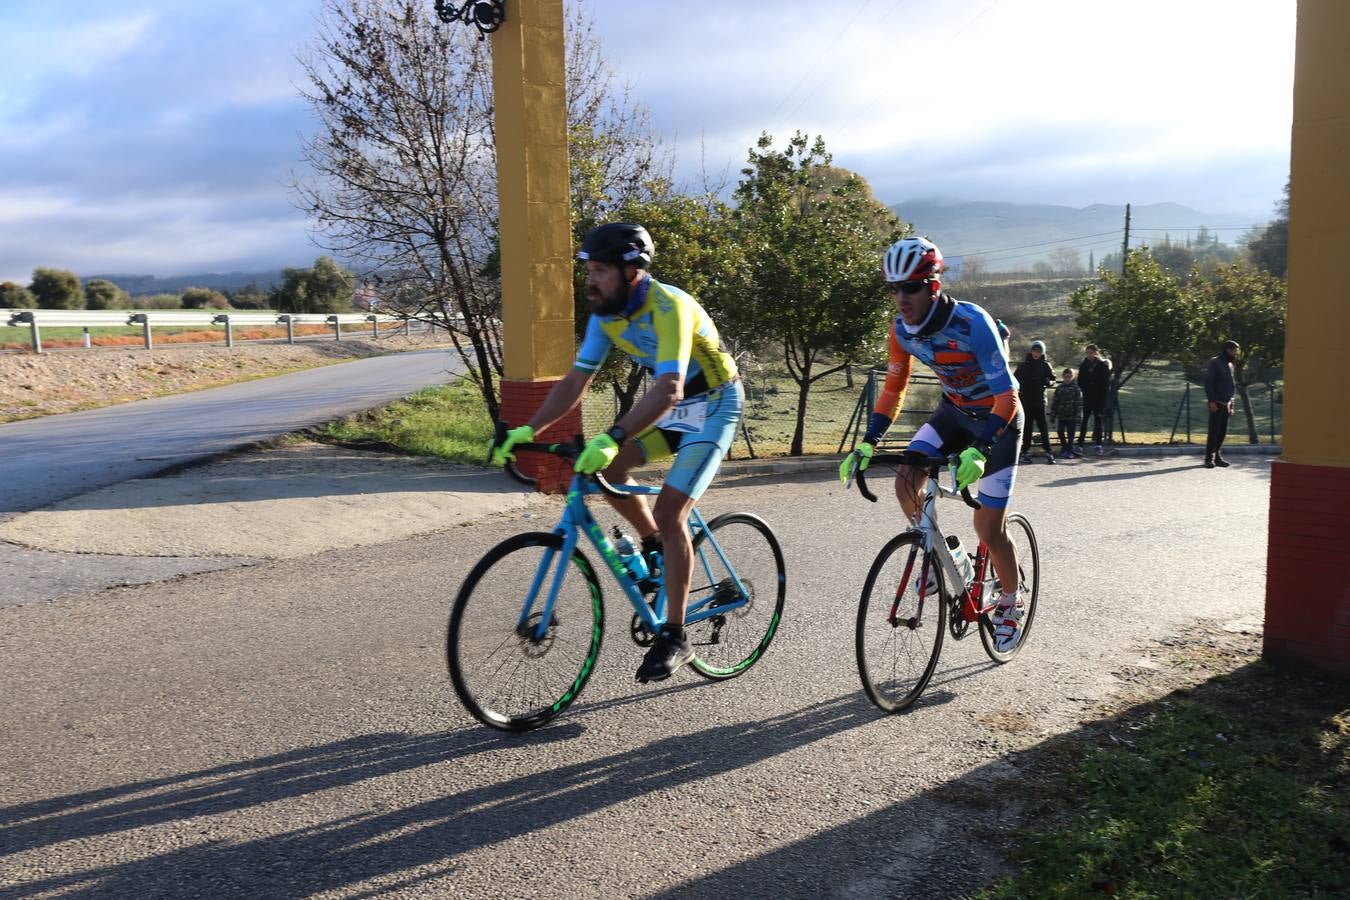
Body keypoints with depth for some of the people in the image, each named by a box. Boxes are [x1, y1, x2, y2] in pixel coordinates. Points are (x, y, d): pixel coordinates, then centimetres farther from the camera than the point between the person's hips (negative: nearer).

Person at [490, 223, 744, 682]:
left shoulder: (667, 307, -30)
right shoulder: (606, 313, -6)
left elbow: (668, 391, -42)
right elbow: (575, 381, -4)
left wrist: (612, 438, -53)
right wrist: (527, 430, -14)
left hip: (712, 406, -7)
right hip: (670, 404, 7)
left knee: (668, 513, -17)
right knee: (603, 467, -12)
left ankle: (674, 637, -5)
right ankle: (655, 546, 13)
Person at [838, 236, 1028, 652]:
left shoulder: (971, 323, -31)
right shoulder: (902, 329, -13)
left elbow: (1006, 396, -33)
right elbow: (893, 388, 0)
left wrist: (979, 450, -46)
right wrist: (868, 443, -10)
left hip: (997, 419, -5)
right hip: (954, 411, 5)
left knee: (989, 530, -5)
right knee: (906, 482, -16)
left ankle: (1010, 602, 22)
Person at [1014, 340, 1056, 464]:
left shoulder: (1045, 365, 6)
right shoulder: (1024, 365, 6)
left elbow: (1053, 379, 8)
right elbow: (1015, 379, 8)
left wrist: (1048, 382, -14)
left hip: (1040, 400, 0)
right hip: (1026, 400, 0)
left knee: (1043, 426, -3)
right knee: (1027, 426, 2)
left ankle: (1048, 452, -1)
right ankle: (1025, 452, 6)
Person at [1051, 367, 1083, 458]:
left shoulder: (1076, 389, -4)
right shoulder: (1059, 389, 4)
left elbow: (1079, 404, -5)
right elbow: (1055, 402, 8)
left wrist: (1078, 416, -10)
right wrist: (1053, 415, 5)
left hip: (1072, 416, -3)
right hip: (1061, 415, 3)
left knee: (1070, 433, 2)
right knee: (1060, 432, 3)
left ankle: (1069, 451, 13)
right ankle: (1064, 447, 25)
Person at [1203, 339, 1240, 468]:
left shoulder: (1230, 365, 18)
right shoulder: (1214, 363, -6)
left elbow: (1232, 385, 22)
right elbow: (1208, 383, -12)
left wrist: (1231, 405, 17)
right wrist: (1212, 401, -19)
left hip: (1226, 403, 7)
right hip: (1217, 403, -7)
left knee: (1222, 431, 6)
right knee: (1214, 431, -8)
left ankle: (1217, 456, 12)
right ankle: (1209, 458, -5)